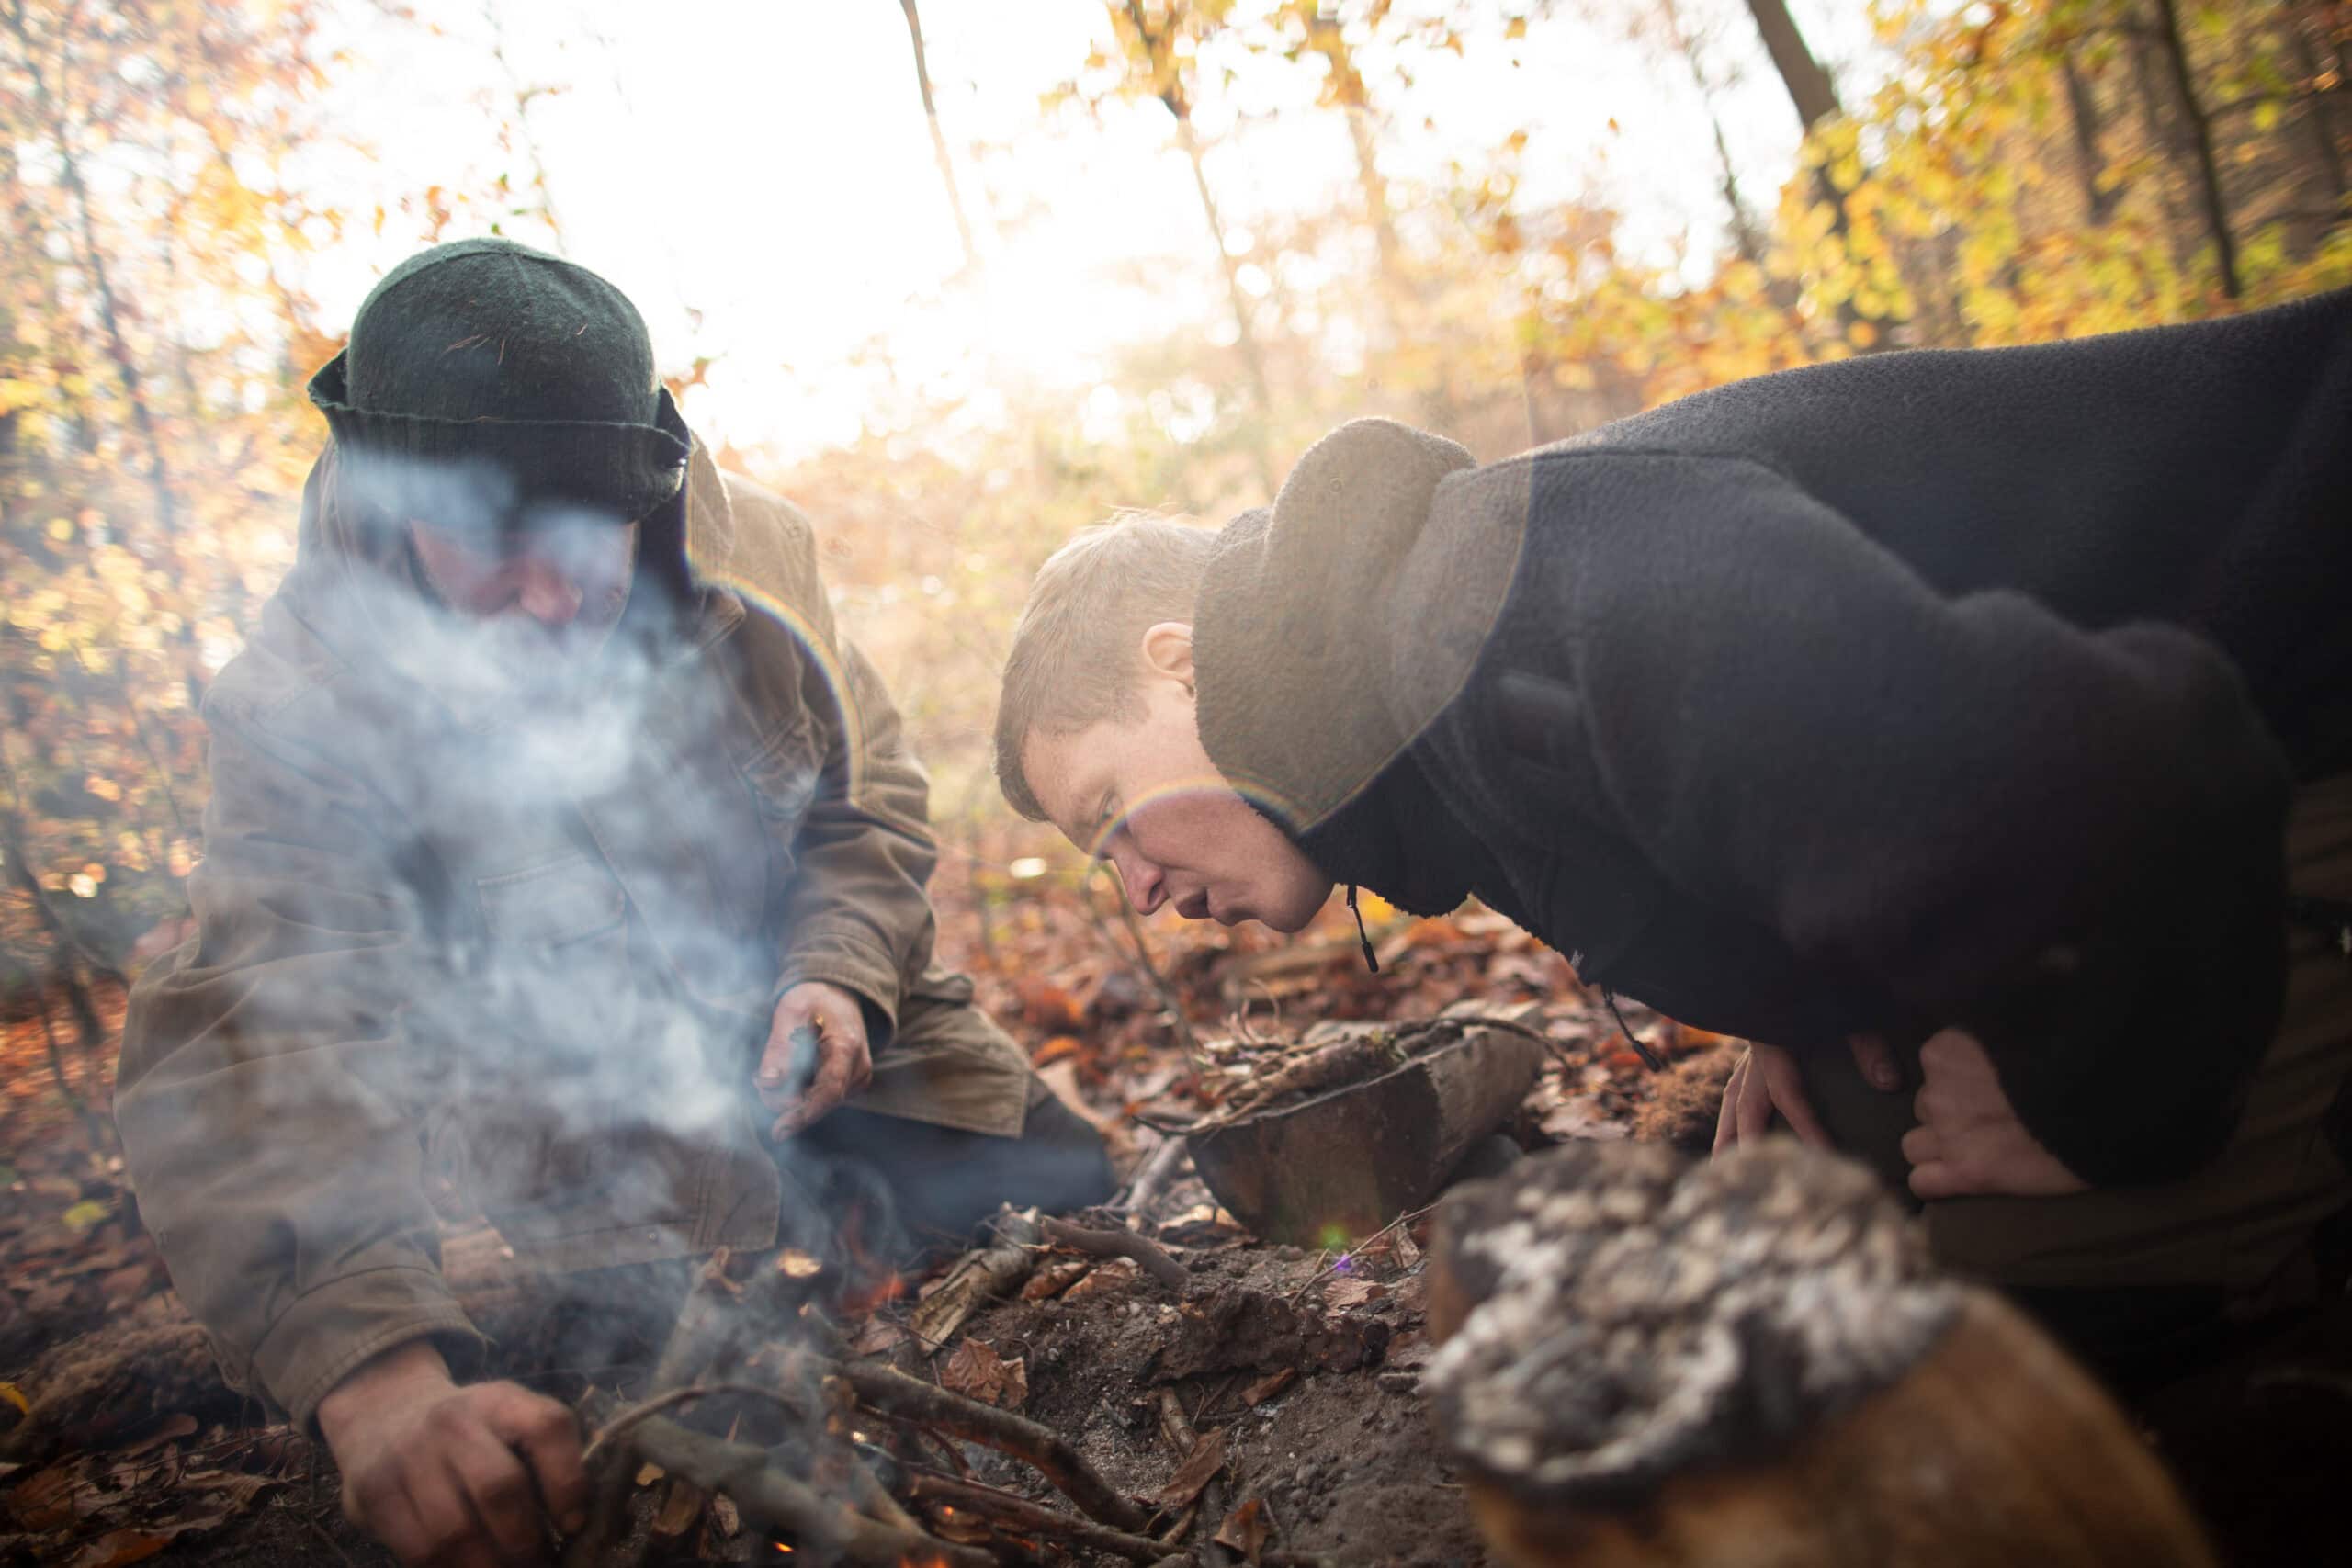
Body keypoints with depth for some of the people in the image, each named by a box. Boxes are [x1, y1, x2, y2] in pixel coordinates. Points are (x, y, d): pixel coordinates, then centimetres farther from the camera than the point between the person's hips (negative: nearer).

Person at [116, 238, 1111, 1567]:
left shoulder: (755, 551, -17)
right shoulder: (308, 699, -27)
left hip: (819, 1027, 3)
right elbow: (252, 1052, -40)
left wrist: (839, 974, -22)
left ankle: (846, 1201, 34)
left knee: (1069, 1212, 6)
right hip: (584, 1098, -2)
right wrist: (374, 1366, -57)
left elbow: (868, 803, -2)